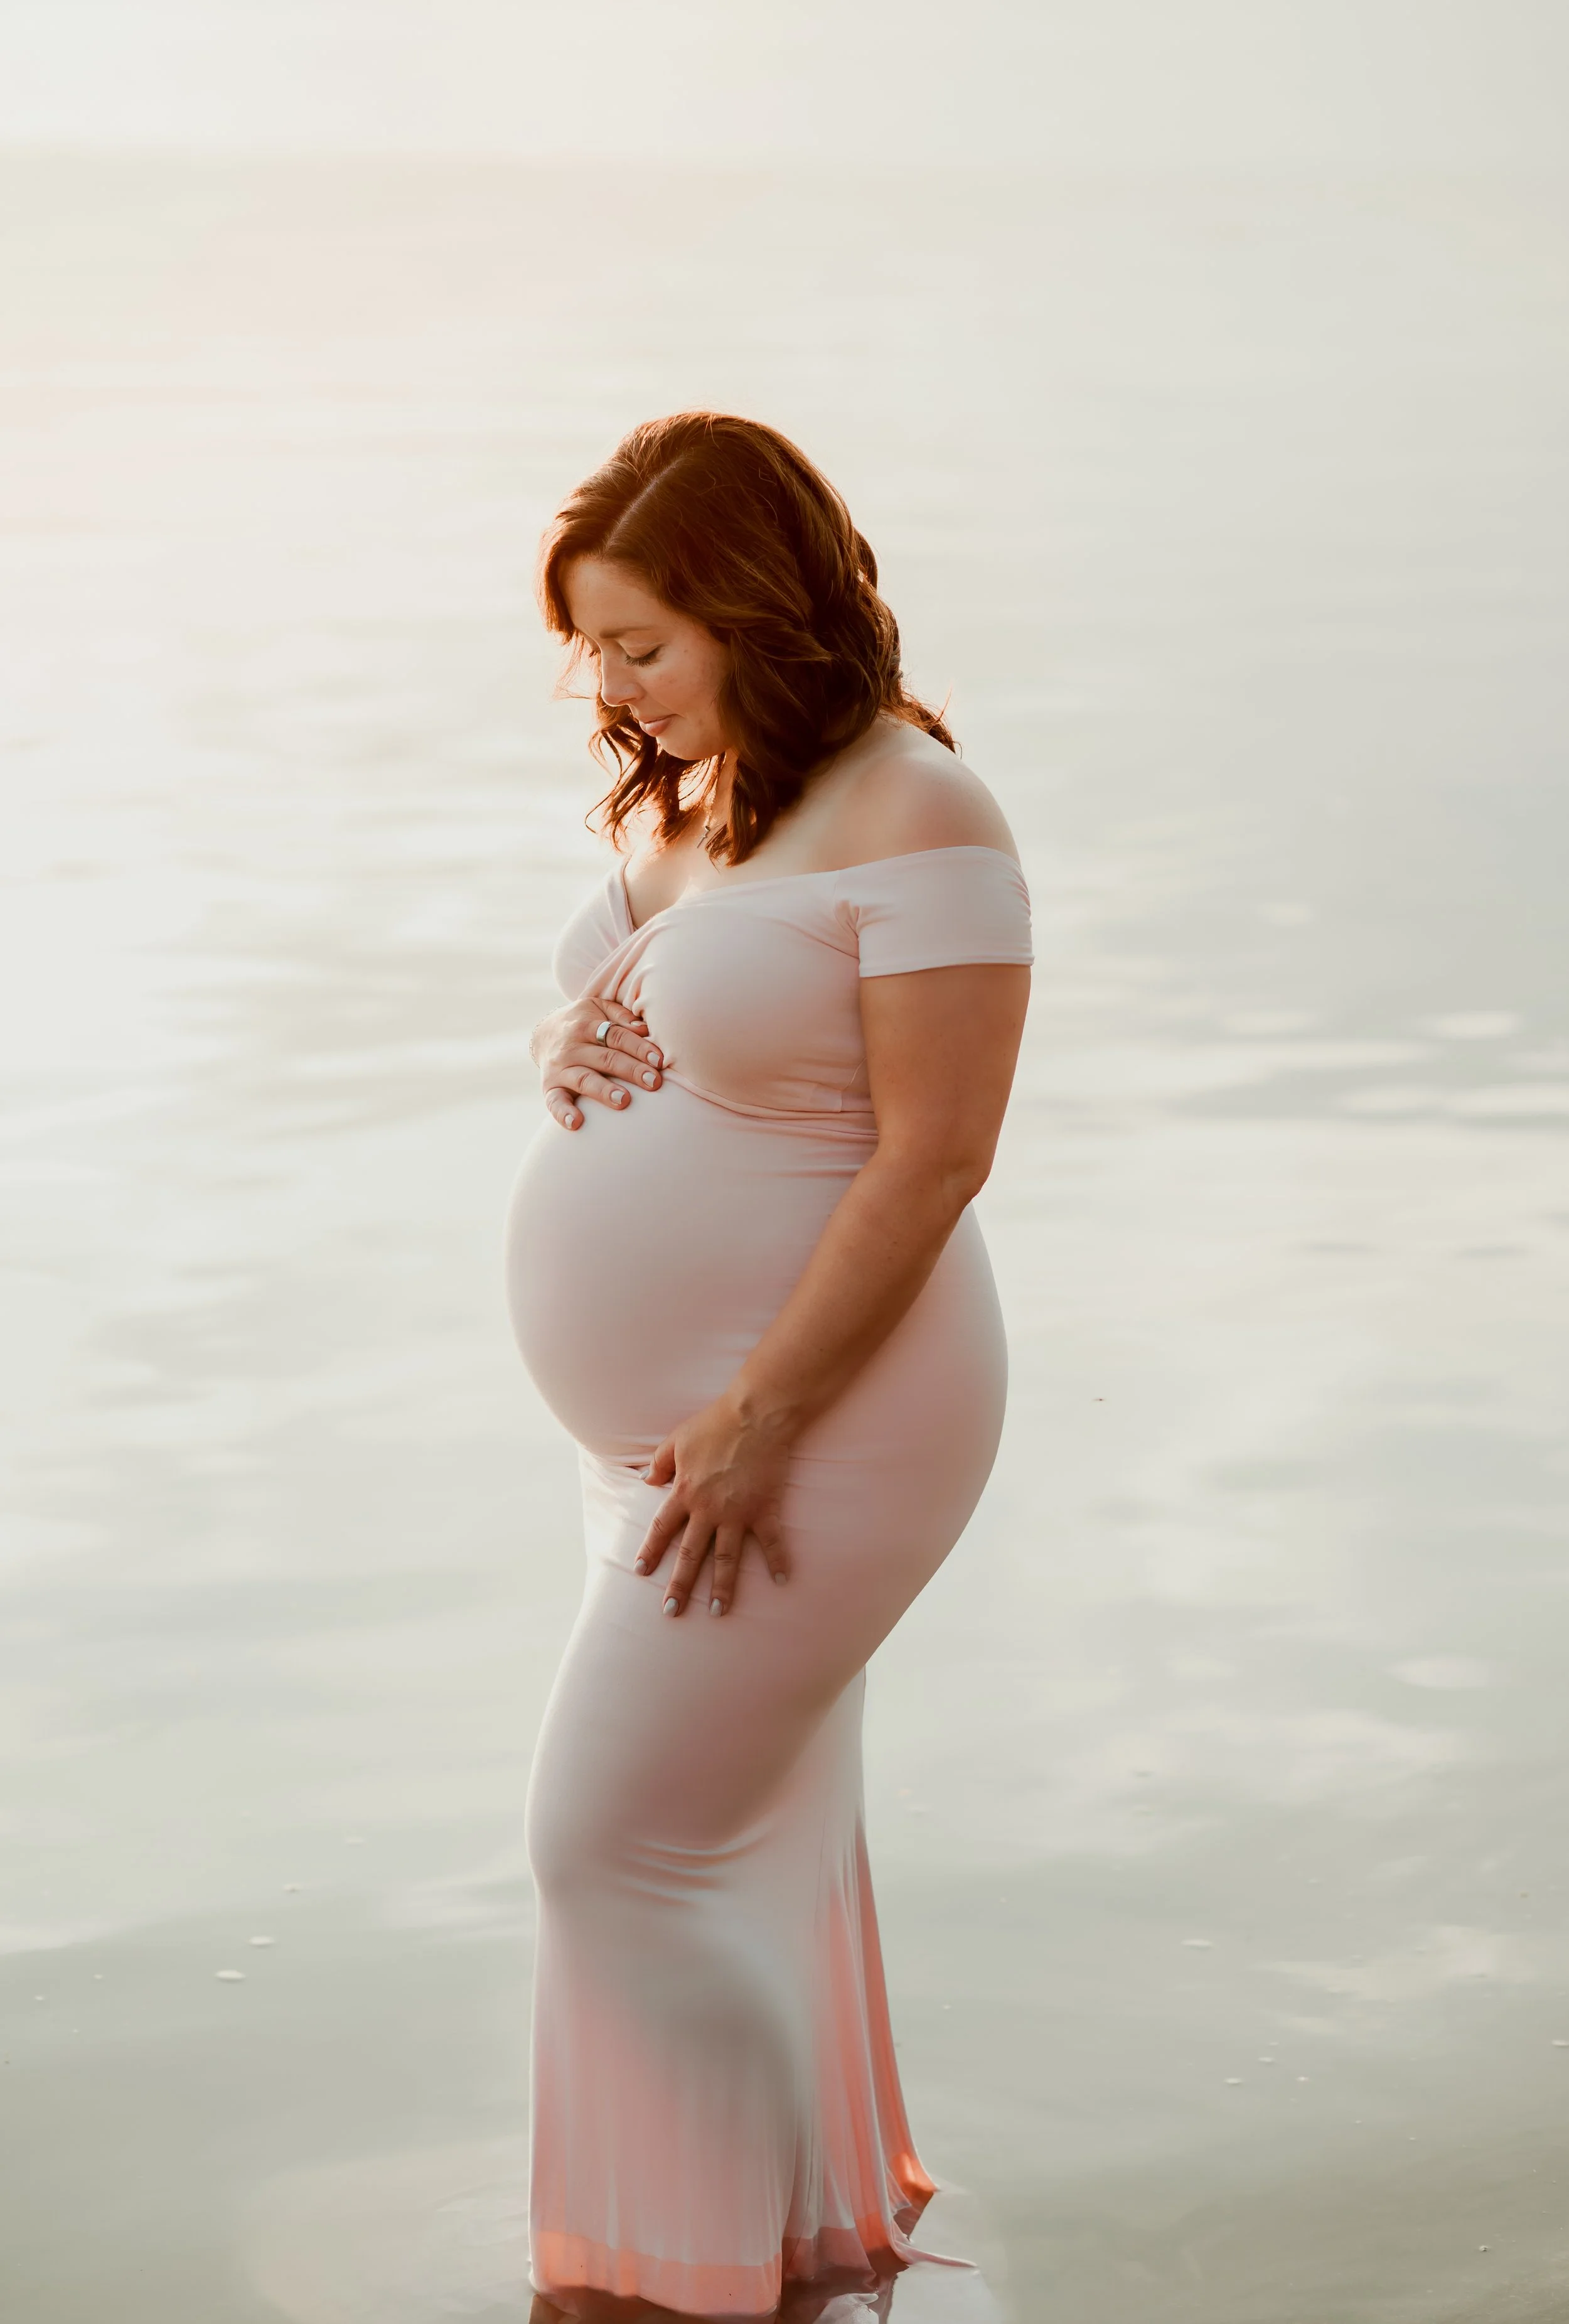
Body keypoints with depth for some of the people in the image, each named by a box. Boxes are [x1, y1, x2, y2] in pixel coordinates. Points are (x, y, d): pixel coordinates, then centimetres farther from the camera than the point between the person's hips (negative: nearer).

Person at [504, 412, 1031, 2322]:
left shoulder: (909, 820, -19)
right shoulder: (676, 798, 8)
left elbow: (933, 1158, -23)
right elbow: (612, 1042, 20)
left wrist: (762, 1427, -24)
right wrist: (565, 1052, -5)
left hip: (819, 1423, -9)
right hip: (674, 1419, 9)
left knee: (624, 1840, -6)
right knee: (759, 1831, 18)